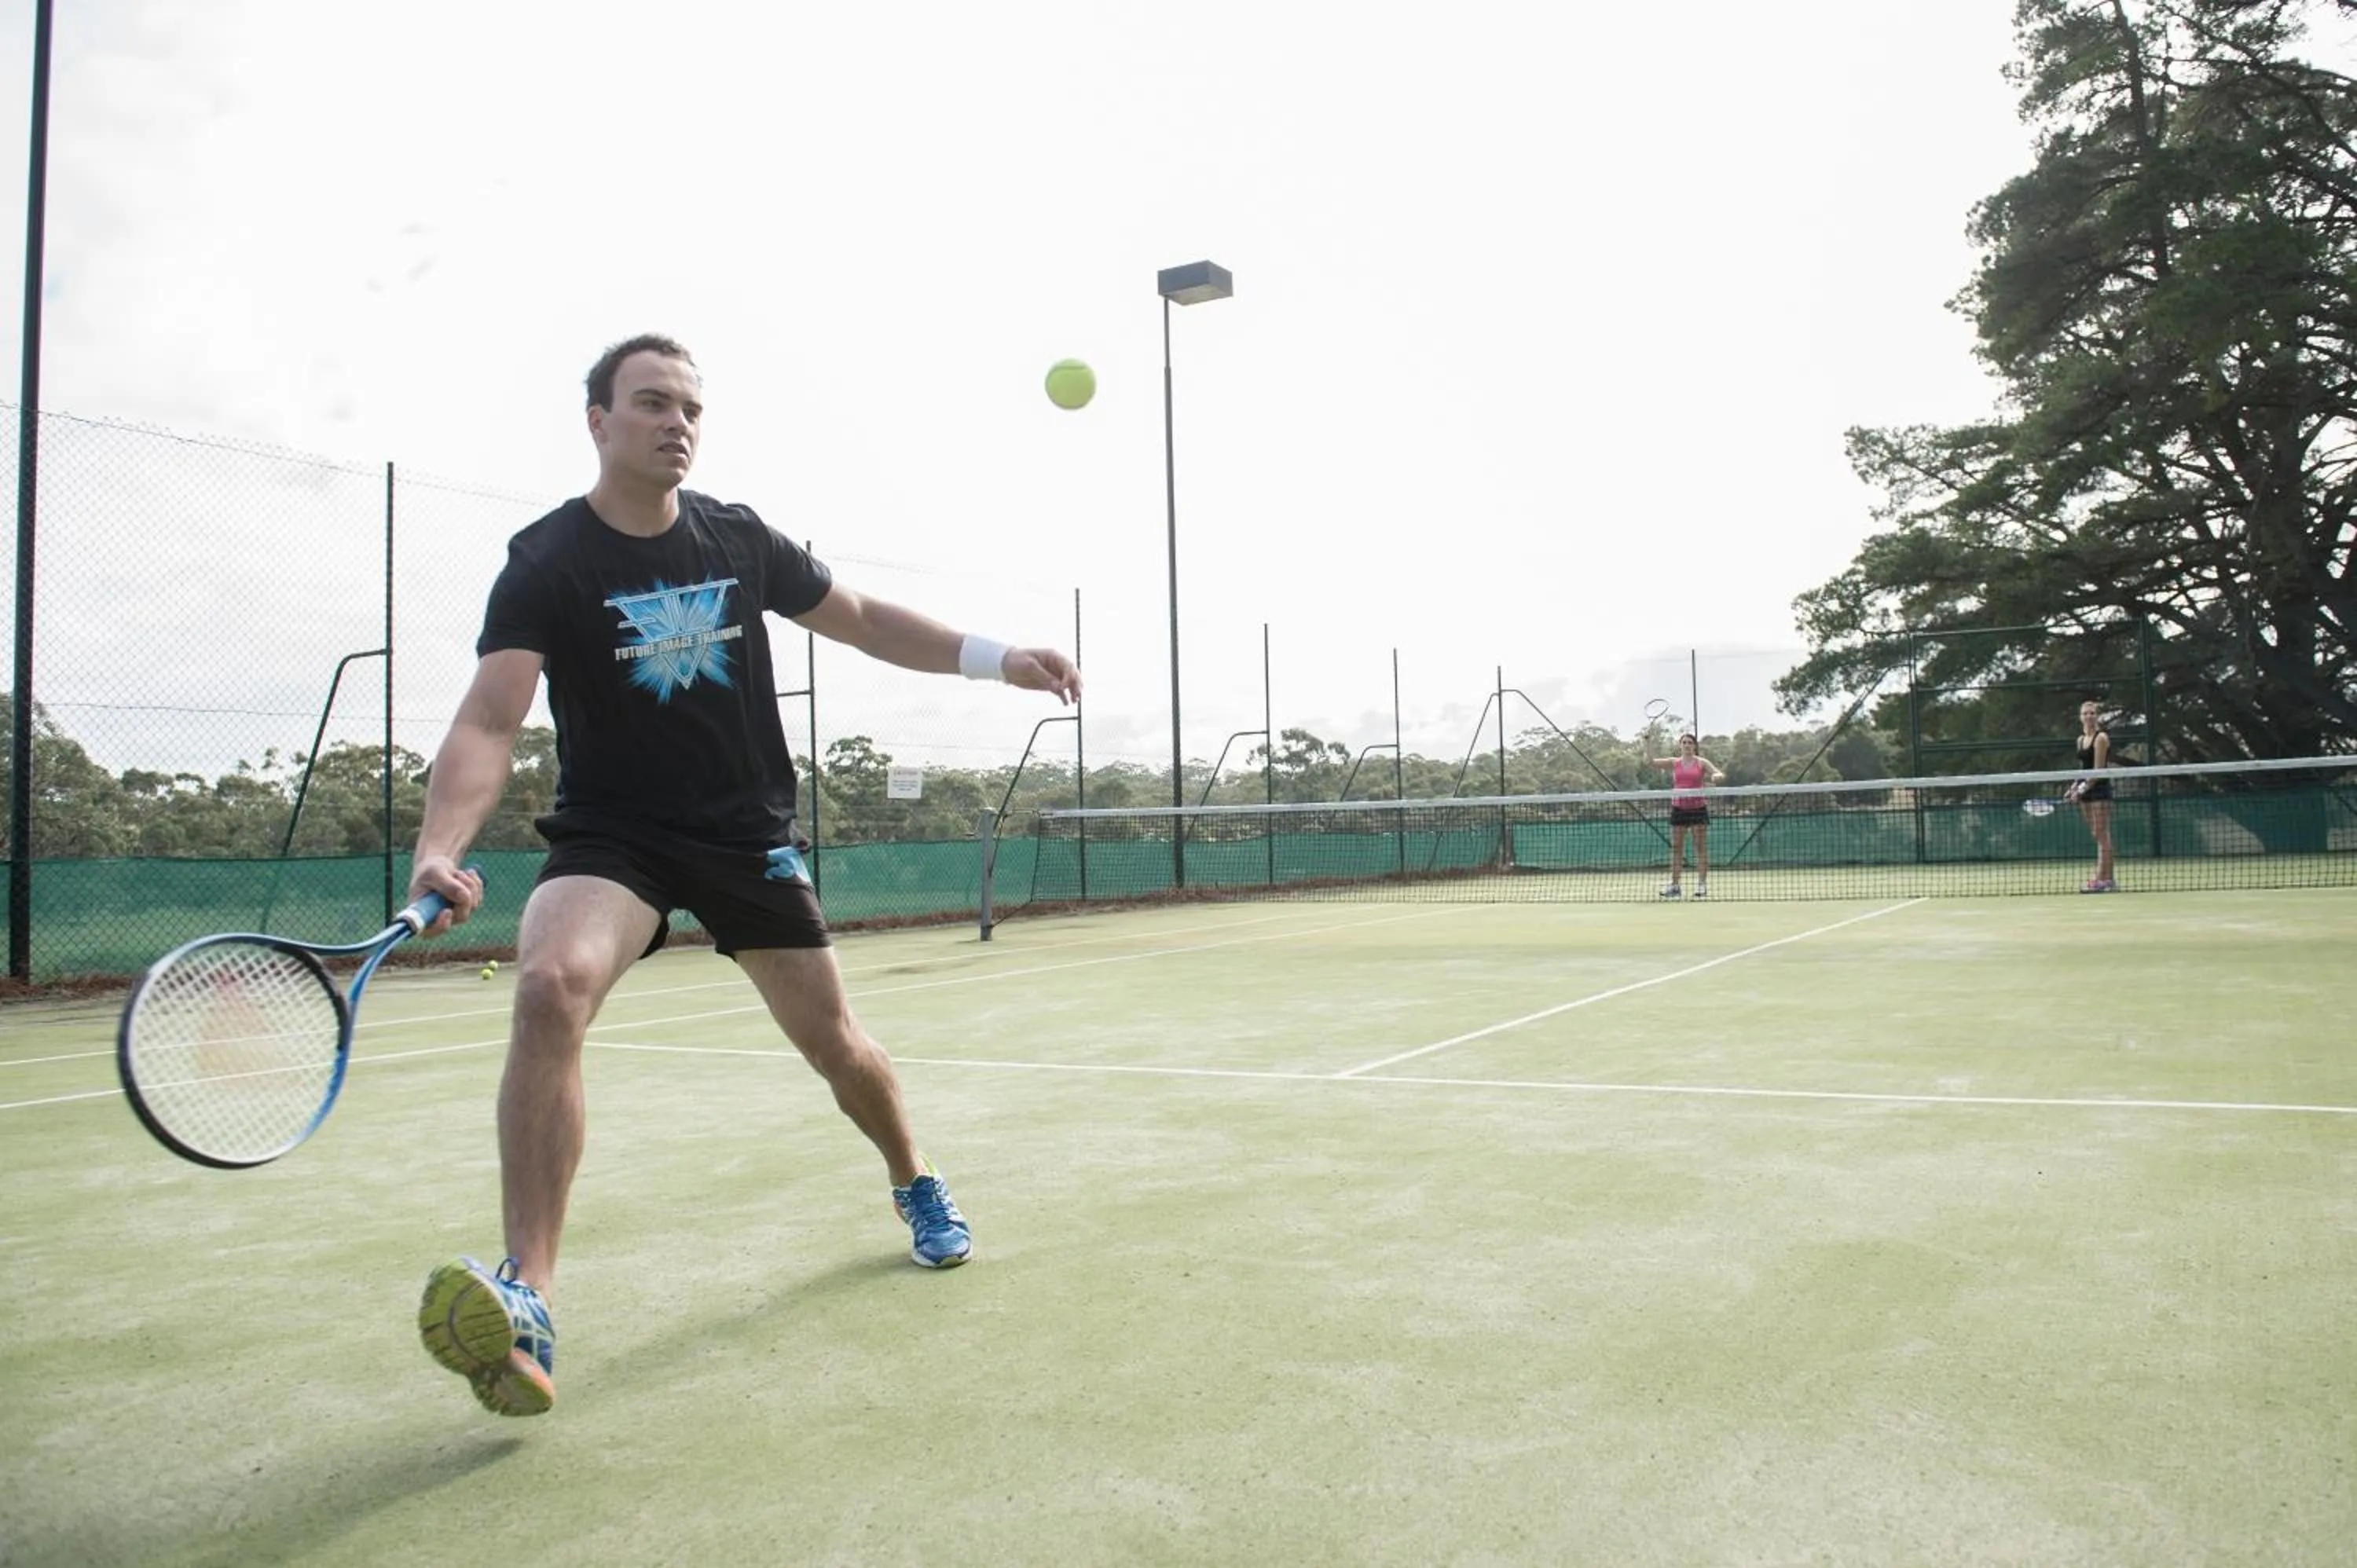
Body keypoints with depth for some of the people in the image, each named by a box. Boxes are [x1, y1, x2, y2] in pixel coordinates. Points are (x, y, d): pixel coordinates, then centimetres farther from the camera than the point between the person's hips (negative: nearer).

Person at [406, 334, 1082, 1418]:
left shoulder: (739, 540, -1)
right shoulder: (547, 562, -12)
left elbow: (862, 621, 12)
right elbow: (488, 721, -23)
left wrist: (997, 659, 4)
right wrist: (440, 849, -40)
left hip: (749, 833, 3)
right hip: (609, 837, -3)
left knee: (832, 1043, 7)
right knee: (549, 985, -32)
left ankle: (914, 1183, 40)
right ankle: (526, 1298, -27)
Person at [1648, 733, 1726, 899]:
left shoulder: (1702, 763, 3)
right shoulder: (1674, 763, 7)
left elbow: (1721, 776, -2)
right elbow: (1650, 761, 0)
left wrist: (1716, 777, -26)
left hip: (1698, 808, -2)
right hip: (1679, 809, 2)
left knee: (1701, 847, -2)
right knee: (1676, 848, 3)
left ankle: (1702, 884, 0)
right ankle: (1674, 885, 6)